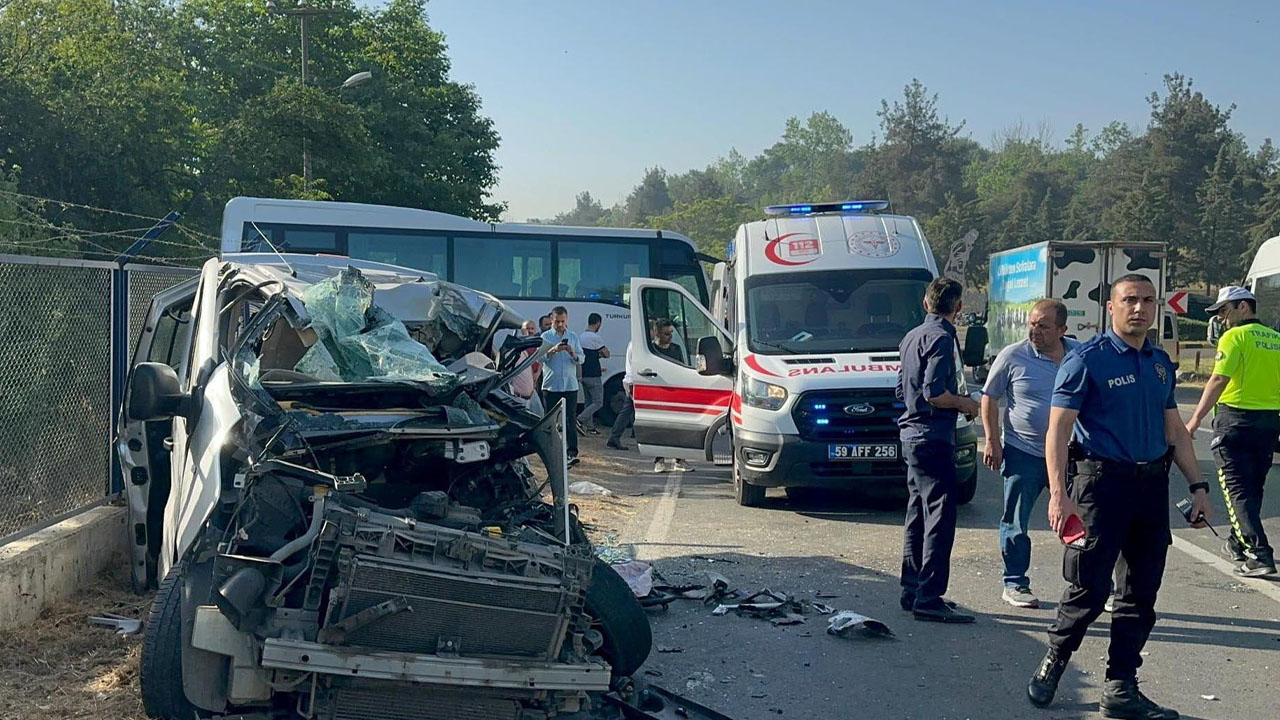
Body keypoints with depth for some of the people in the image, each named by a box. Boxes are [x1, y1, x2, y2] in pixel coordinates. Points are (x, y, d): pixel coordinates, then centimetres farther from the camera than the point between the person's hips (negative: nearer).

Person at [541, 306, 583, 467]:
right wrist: (553, 350, -22)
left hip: (570, 385, 1)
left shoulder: (573, 336, 11)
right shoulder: (545, 337, 5)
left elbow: (581, 359, 6)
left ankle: (572, 452, -7)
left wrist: (572, 353, -15)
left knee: (570, 419, -4)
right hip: (551, 385, -1)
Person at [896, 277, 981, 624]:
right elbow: (934, 394, -22)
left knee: (918, 514, 15)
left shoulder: (912, 337, 15)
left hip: (912, 436, 10)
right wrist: (964, 404, -5)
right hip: (933, 438, -10)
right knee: (940, 517, -8)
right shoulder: (941, 338, -14)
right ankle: (928, 598, -9)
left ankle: (912, 590, 22)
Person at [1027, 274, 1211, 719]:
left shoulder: (1161, 363, 13)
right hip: (1102, 482, -6)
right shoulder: (1087, 360, -7)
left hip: (1153, 486, 7)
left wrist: (1197, 486, 13)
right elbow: (1058, 430, -12)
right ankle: (1053, 661, 19)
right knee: (1090, 589, -5)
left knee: (1140, 595, 9)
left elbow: (1174, 430, 20)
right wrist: (1059, 493, -22)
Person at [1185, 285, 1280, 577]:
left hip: (1236, 419, -7)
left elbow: (1218, 381, -18)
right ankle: (1238, 544, 33)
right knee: (1253, 488, 19)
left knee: (1237, 490, -4)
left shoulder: (1235, 337, -10)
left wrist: (1196, 419, -17)